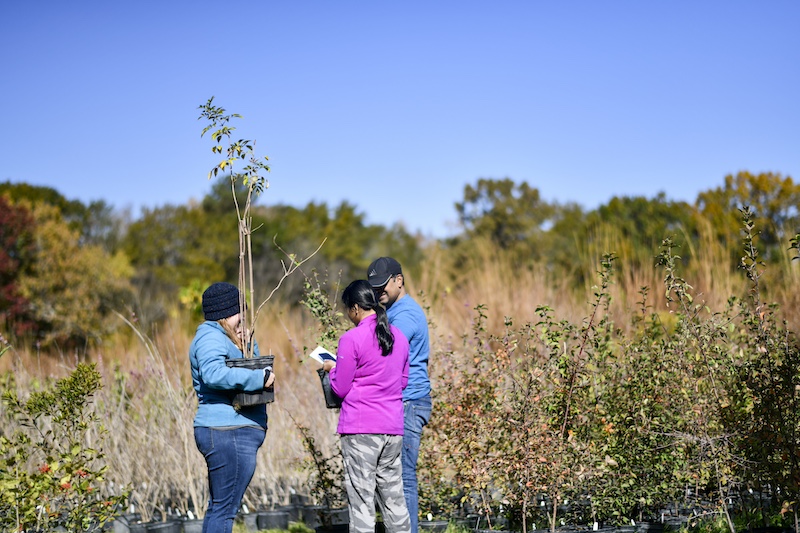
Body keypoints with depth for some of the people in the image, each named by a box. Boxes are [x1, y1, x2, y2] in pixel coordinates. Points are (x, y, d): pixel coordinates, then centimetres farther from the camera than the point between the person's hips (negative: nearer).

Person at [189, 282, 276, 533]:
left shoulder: (223, 338, 20)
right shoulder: (211, 338, -13)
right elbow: (213, 373, -32)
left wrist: (248, 348, 8)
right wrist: (259, 377, -27)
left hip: (229, 433, 11)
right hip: (229, 432, -11)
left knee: (218, 507, 15)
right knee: (225, 508, -9)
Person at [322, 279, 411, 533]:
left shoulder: (352, 339, -10)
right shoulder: (398, 337, 10)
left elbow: (340, 388, -5)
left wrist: (332, 368, 14)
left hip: (360, 428, -6)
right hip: (393, 427, 6)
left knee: (361, 499, -2)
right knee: (393, 497, 11)